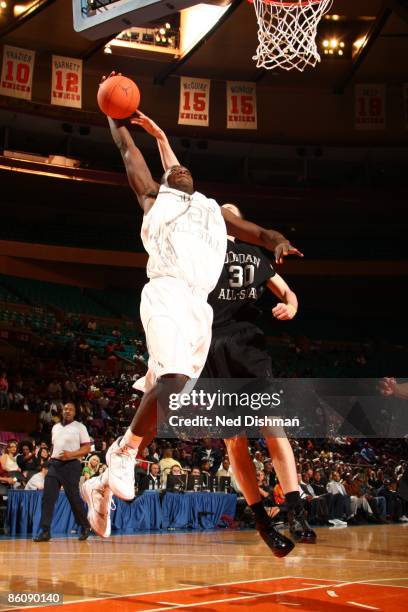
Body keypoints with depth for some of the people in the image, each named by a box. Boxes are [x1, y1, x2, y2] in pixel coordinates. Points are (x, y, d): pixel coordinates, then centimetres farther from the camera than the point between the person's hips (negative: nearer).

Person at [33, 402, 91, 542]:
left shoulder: (79, 427, 0)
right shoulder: (55, 427, 17)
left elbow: (87, 448, -5)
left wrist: (71, 454, -19)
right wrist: (52, 458, 11)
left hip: (71, 465, -5)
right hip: (54, 464, 5)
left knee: (73, 497, -2)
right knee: (48, 497, -6)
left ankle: (85, 526, 17)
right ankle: (45, 531, -6)